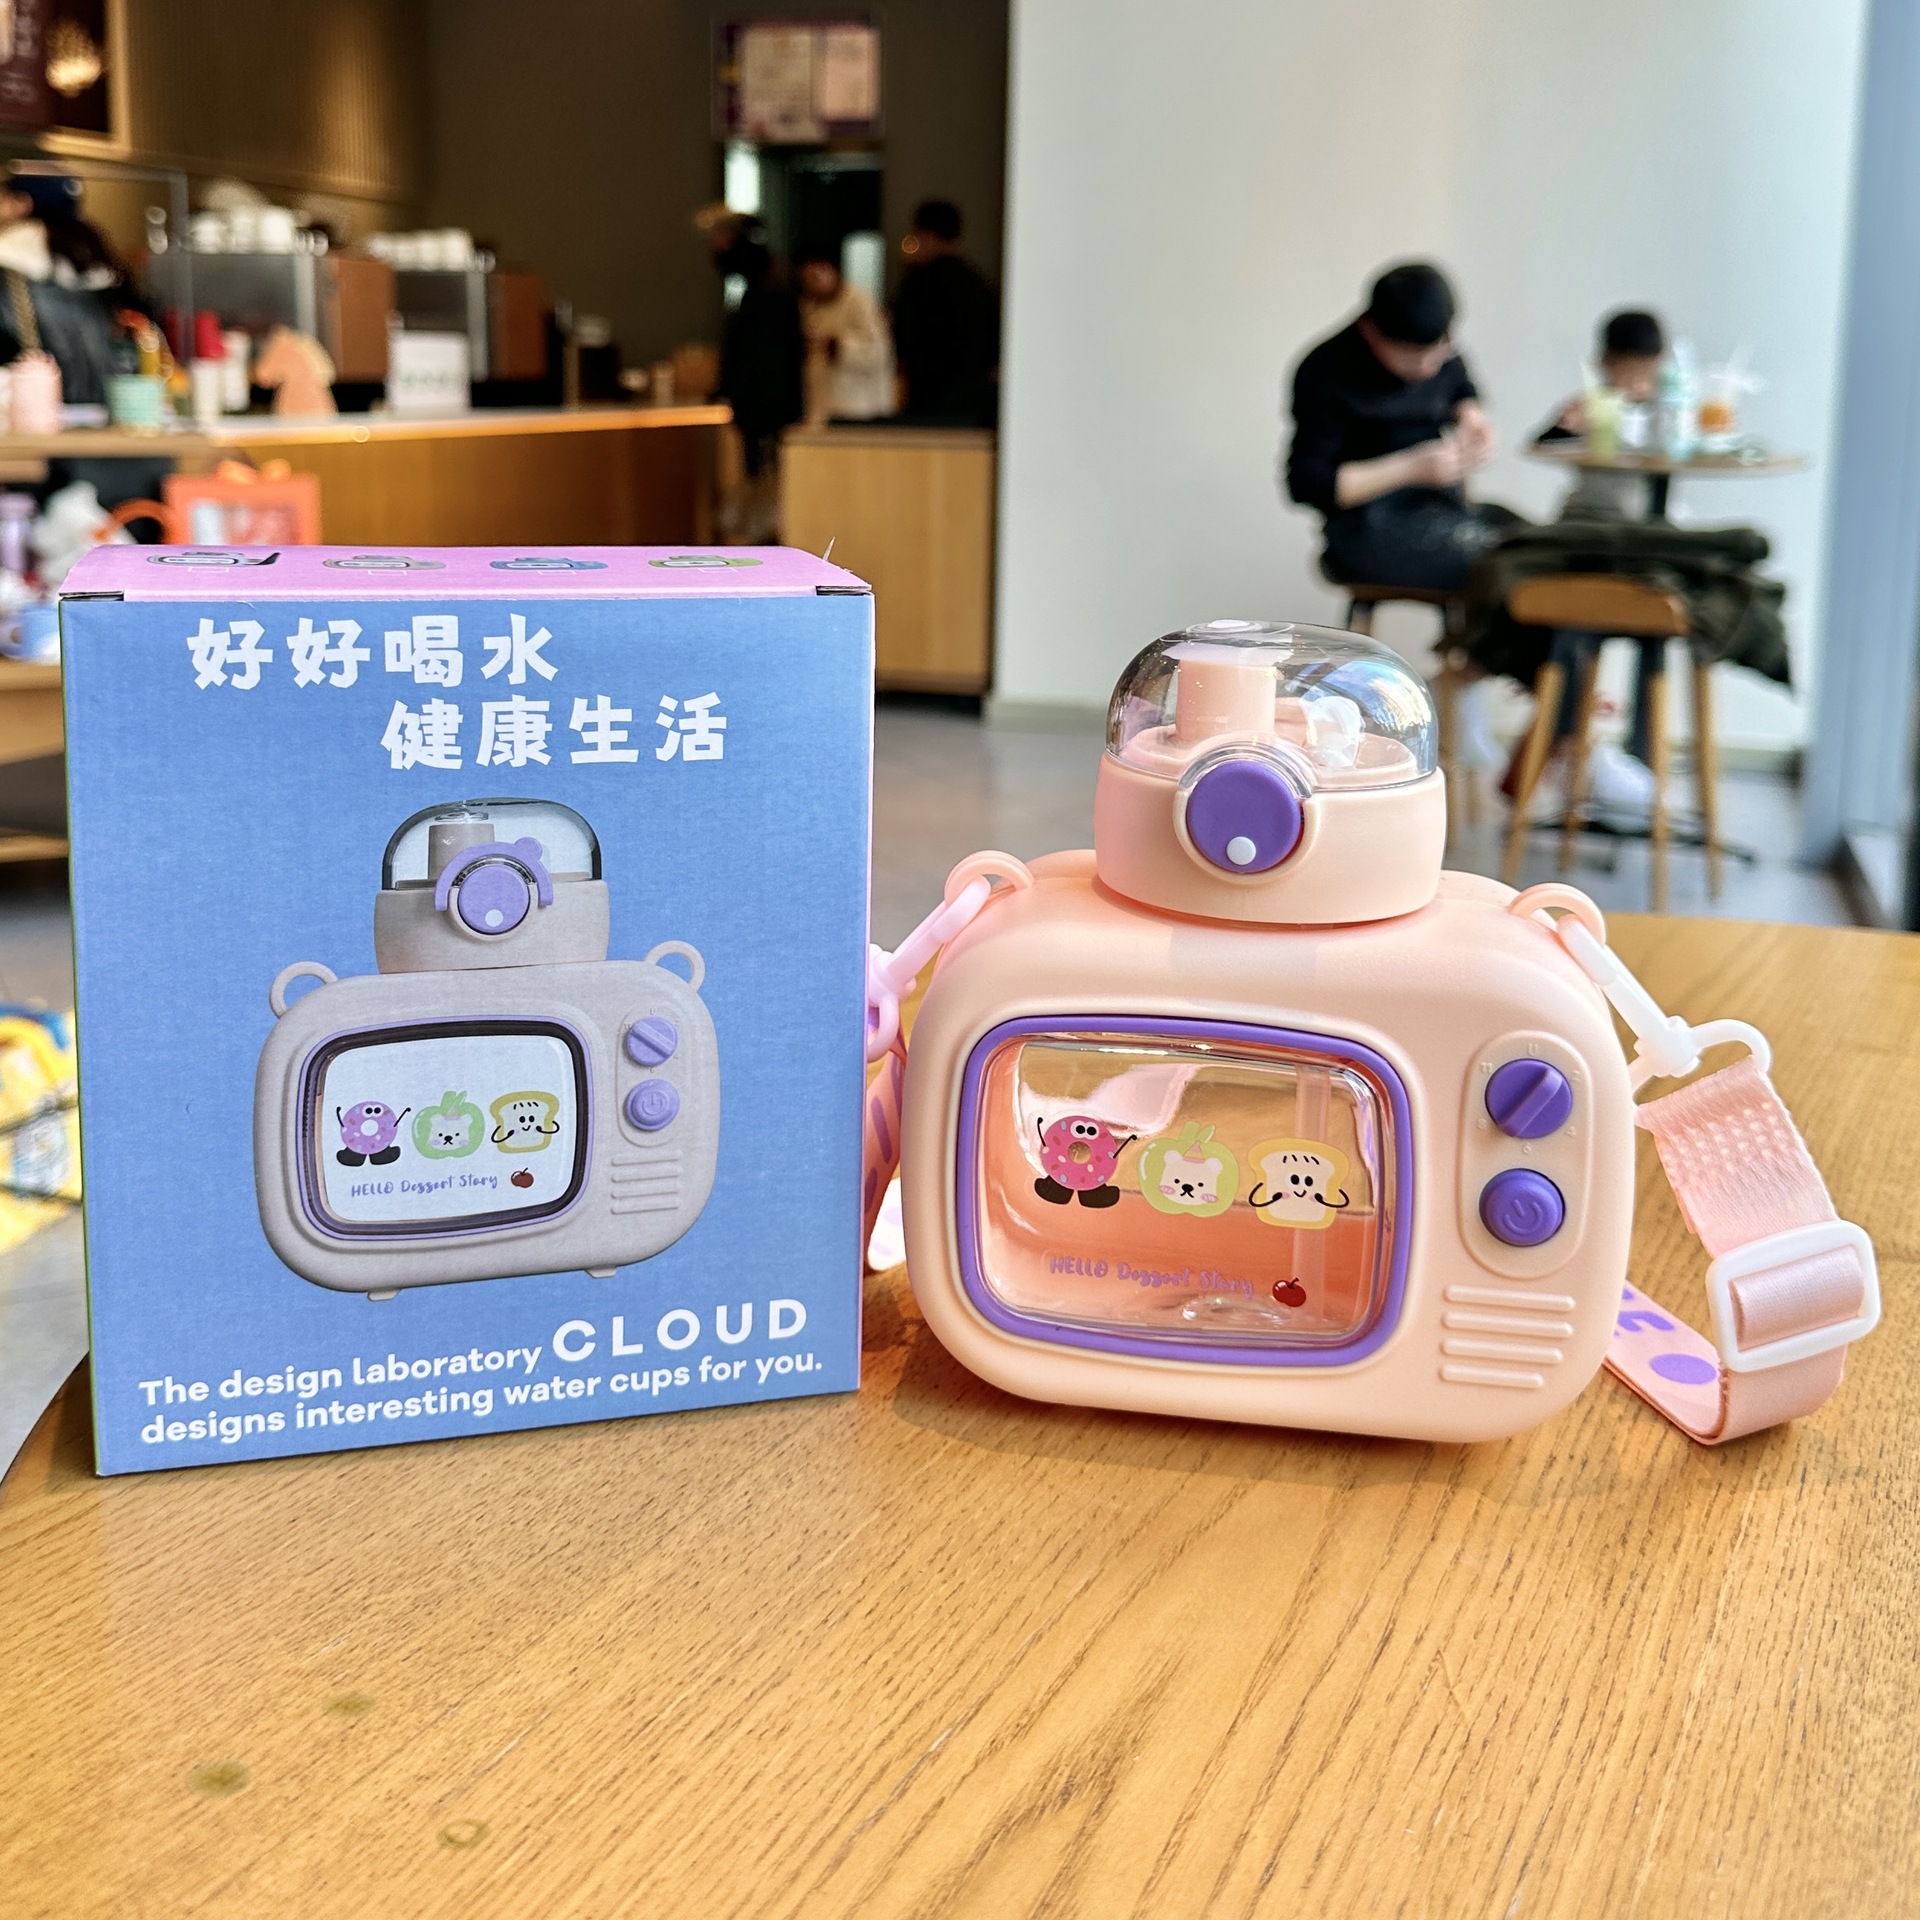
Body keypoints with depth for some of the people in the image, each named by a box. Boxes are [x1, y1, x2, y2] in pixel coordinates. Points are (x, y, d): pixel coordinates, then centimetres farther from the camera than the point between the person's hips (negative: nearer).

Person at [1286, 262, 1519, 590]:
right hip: (1370, 528, -7)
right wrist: (1413, 468, -20)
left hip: (1444, 502, 7)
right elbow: (1308, 484, -15)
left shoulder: (1437, 347, 4)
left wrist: (1471, 418, 0)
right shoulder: (1324, 375, -13)